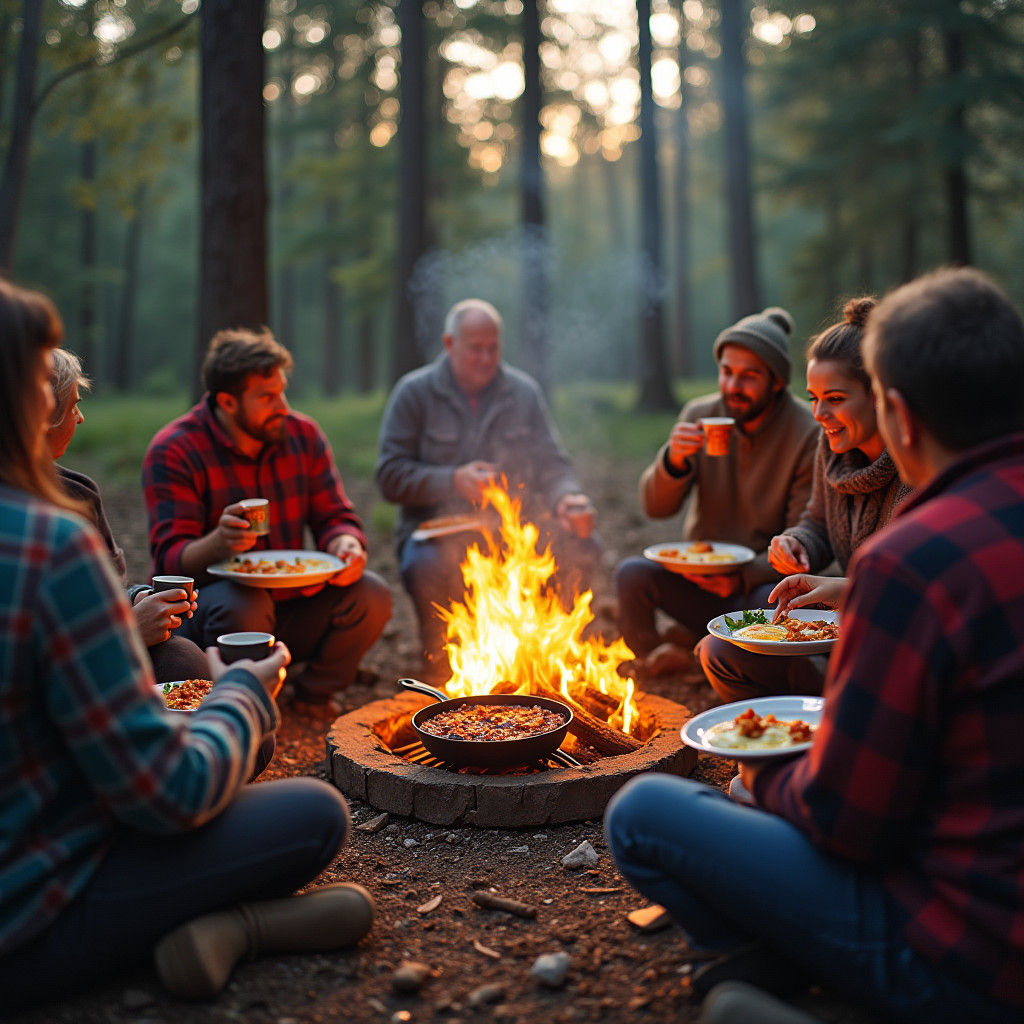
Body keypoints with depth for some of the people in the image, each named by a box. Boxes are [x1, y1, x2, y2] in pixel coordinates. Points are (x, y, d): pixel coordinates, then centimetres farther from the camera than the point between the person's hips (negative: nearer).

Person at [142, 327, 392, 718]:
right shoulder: (174, 451, -13)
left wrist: (346, 544, -21)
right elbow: (171, 559, -19)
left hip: (289, 604, 5)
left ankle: (313, 692, 7)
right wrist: (219, 542, -42)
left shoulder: (302, 435, 2)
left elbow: (335, 517, 5)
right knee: (243, 606, -37)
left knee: (371, 595, -17)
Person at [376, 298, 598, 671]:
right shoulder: (415, 393, 1)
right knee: (429, 567, -38)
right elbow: (390, 476, -5)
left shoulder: (523, 391, 10)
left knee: (581, 546, -24)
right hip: (436, 531, -3)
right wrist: (453, 481, -20)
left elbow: (551, 464, 7)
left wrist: (567, 499, -16)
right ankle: (441, 665, -7)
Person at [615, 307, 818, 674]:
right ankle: (654, 659, 3)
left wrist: (744, 577, -29)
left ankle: (688, 635, -6)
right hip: (699, 572, 3)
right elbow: (656, 508, -3)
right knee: (632, 574, -23)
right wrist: (673, 461, -24)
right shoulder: (700, 416, -2)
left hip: (761, 578, -2)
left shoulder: (808, 434, -13)